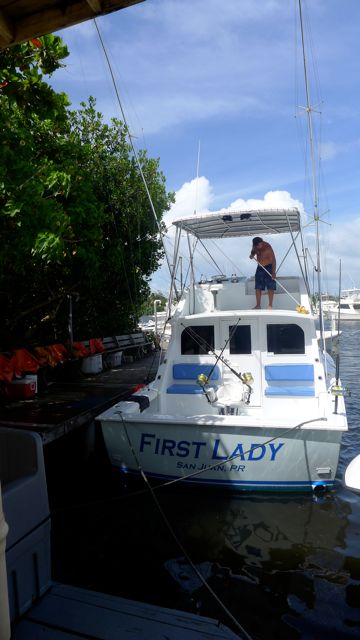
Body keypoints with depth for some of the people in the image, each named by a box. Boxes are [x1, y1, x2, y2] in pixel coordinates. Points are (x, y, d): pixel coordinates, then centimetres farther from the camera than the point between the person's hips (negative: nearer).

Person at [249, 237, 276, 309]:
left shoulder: (268, 247, -22)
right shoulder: (255, 247, -6)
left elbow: (273, 260, -22)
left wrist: (273, 272, -28)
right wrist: (252, 255, -9)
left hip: (268, 268, -6)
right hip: (260, 268, 6)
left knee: (270, 287, -5)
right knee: (258, 287, 4)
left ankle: (270, 305, -1)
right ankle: (258, 305, 10)